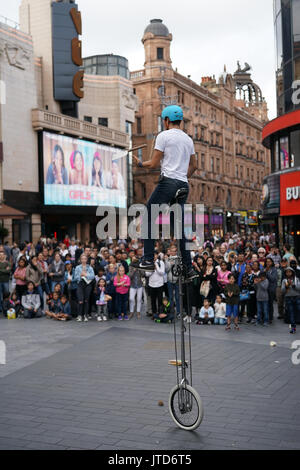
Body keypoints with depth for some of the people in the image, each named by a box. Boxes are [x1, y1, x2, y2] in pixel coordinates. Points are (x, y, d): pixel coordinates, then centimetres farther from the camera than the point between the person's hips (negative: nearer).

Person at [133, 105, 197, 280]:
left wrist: (140, 163, 14)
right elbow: (194, 166, 23)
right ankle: (189, 269, 7)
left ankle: (149, 260, -9)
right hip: (184, 185, 7)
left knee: (149, 217, 0)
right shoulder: (188, 139, 18)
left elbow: (154, 164, -3)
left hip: (168, 182, -7)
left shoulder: (164, 135, -2)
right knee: (179, 227, 10)